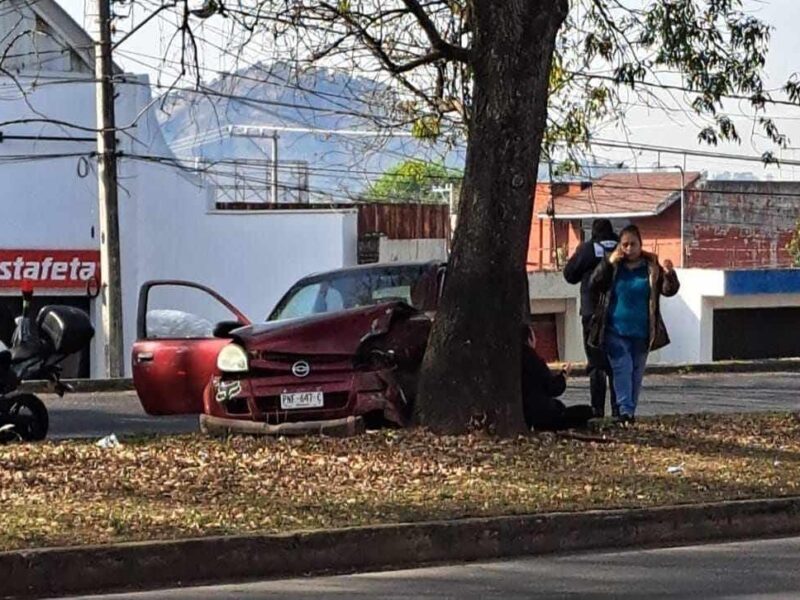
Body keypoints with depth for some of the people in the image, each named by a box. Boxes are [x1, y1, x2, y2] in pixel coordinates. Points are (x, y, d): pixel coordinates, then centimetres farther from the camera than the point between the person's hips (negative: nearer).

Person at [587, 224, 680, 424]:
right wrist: (608, 263, -16)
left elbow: (669, 290, -4)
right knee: (623, 368, -14)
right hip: (616, 331, -1)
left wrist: (669, 274, -26)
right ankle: (625, 410, -20)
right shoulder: (613, 267, 2)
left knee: (636, 372, 8)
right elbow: (594, 285, -5)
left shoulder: (651, 267, 0)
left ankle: (630, 411, 18)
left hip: (641, 332, 1)